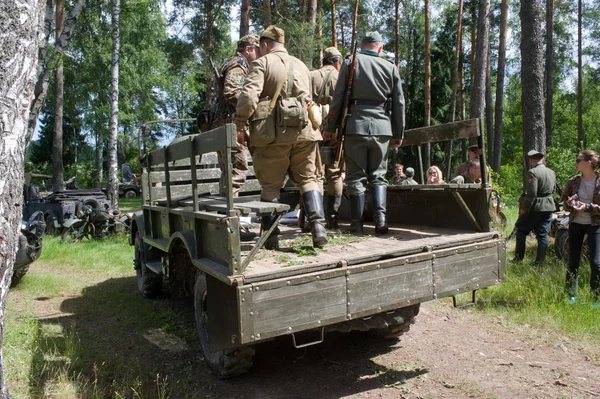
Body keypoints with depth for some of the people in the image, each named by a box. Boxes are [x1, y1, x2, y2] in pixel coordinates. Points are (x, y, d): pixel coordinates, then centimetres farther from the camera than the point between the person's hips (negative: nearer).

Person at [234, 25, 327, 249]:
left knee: (270, 186, 6)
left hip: (275, 133, -4)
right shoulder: (301, 65, 20)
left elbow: (248, 96, -12)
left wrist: (239, 124, -3)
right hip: (304, 131, 4)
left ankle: (270, 237, 10)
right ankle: (318, 226, -3)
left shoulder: (262, 63, 2)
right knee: (307, 179, 12)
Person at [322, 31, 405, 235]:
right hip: (382, 127, 2)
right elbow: (399, 104, 12)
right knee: (378, 175, 13)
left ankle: (356, 224, 4)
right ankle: (380, 216, -4)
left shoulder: (351, 62, 4)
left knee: (355, 176, 3)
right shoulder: (391, 68, 11)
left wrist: (330, 128, 5)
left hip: (356, 125, -2)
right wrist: (398, 134, 19)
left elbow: (338, 98, 0)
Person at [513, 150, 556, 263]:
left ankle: (518, 258, 10)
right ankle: (540, 261, 12)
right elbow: (552, 190, 19)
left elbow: (531, 194, -21)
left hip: (535, 207, -6)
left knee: (521, 231, 8)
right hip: (548, 207, 7)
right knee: (543, 235, 9)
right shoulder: (552, 172, 8)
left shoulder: (532, 172, -17)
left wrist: (524, 208, -15)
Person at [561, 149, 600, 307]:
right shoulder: (573, 182, 1)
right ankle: (571, 295, 21)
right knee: (573, 261, 7)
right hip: (575, 224, 3)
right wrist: (569, 203, -10)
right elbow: (564, 200, 12)